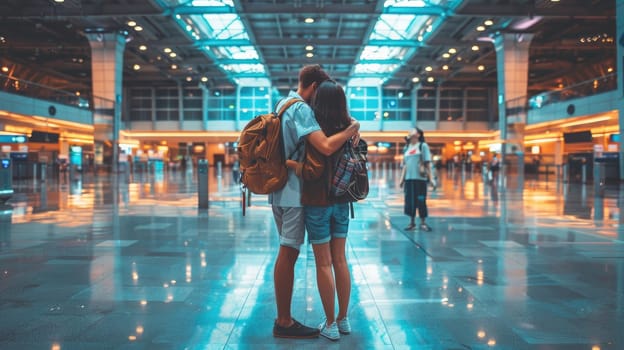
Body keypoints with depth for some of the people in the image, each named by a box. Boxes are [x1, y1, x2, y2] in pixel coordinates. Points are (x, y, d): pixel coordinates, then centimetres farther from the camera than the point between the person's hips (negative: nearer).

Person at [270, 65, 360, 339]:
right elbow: (326, 147, -29)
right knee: (288, 254, -4)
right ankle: (284, 323, 4)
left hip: (279, 189, 10)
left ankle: (282, 318, 22)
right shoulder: (301, 109, -16)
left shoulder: (282, 104, 15)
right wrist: (353, 128, -13)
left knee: (286, 253, 15)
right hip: (294, 191, -10)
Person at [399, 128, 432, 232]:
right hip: (408, 178, 5)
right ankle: (412, 222, 15)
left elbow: (427, 162, -4)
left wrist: (429, 175, -12)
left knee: (421, 201, -2)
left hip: (420, 178, -5)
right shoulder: (407, 148, 17)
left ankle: (423, 223, 6)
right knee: (409, 200, 6)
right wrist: (402, 178, 13)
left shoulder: (423, 146, 1)